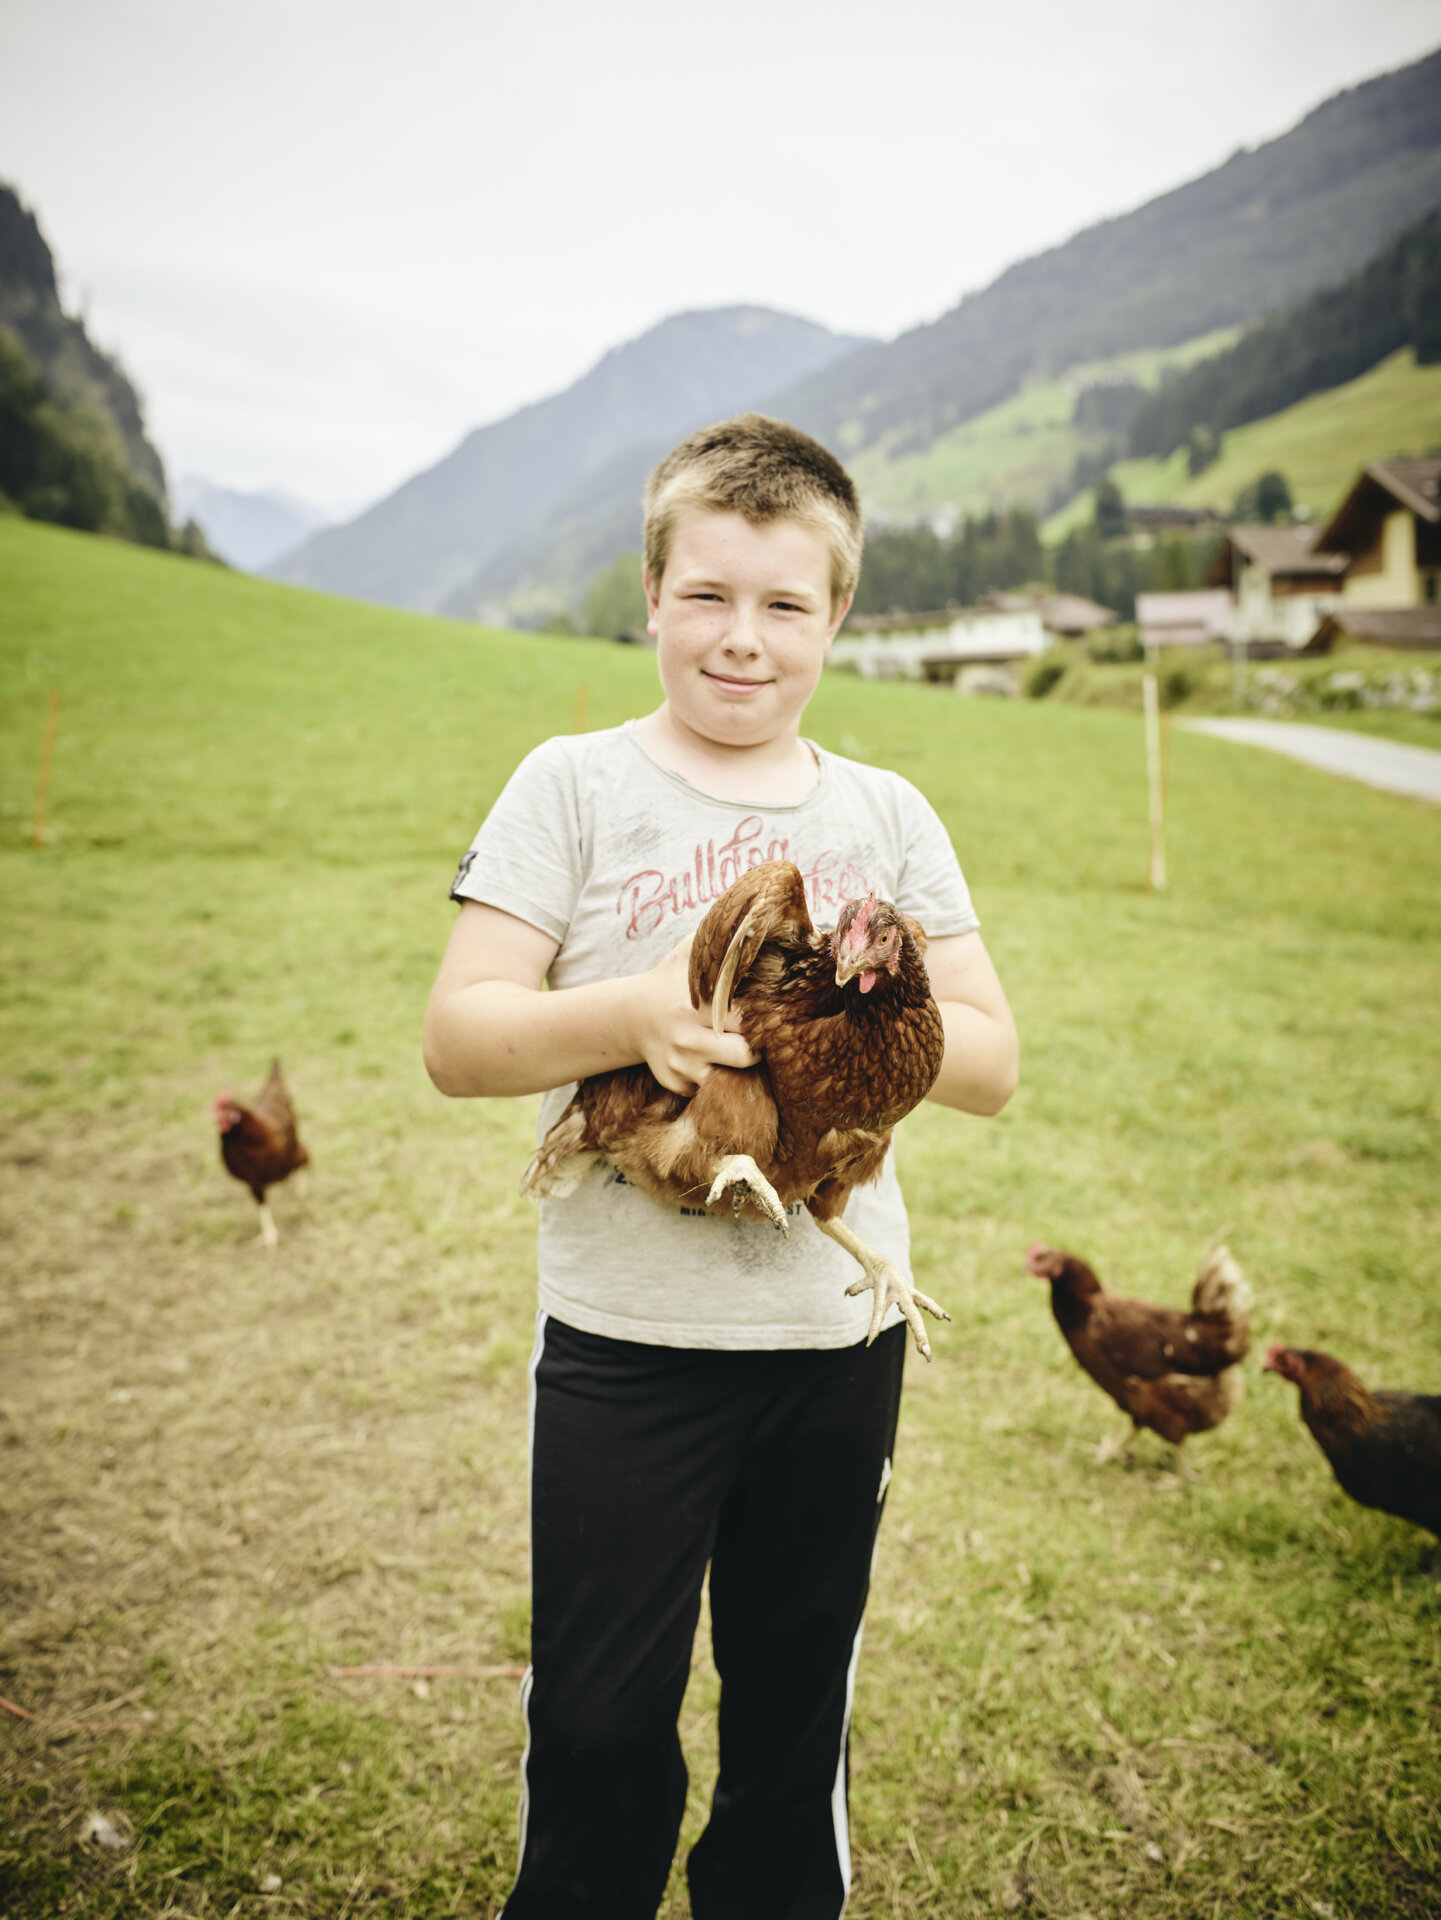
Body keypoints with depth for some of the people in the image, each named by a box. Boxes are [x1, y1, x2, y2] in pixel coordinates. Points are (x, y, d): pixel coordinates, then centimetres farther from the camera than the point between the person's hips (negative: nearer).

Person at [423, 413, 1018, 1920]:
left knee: (799, 1705, 20)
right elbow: (456, 1040, -9)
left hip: (838, 1337, 3)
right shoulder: (575, 786, -3)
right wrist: (637, 1013, -26)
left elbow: (989, 1061, 3)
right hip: (624, 1338, -2)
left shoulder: (886, 815, 4)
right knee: (597, 1720, 11)